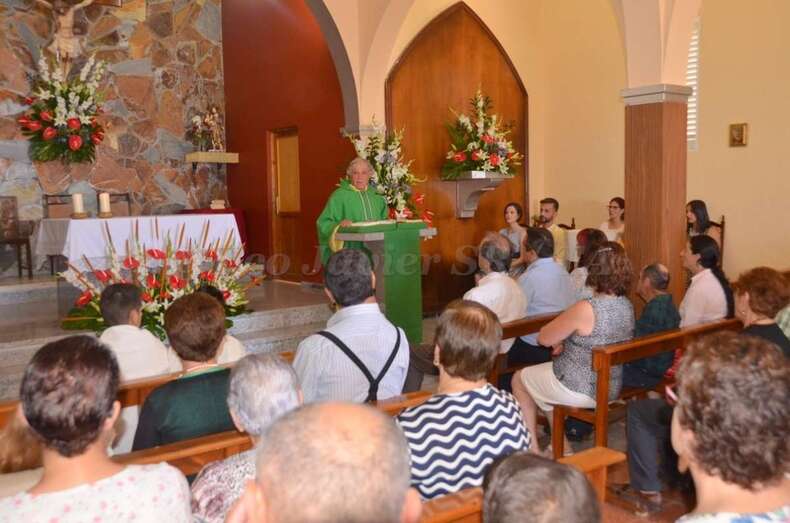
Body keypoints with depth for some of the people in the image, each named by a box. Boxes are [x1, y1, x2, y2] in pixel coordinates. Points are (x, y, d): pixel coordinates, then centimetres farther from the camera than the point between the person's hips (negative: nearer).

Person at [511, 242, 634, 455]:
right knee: (546, 370, 30)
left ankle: (532, 449, 27)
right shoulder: (627, 306, -4)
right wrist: (565, 343, 3)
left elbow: (544, 338, -17)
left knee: (519, 379, 18)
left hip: (582, 392, -7)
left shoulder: (586, 308, -29)